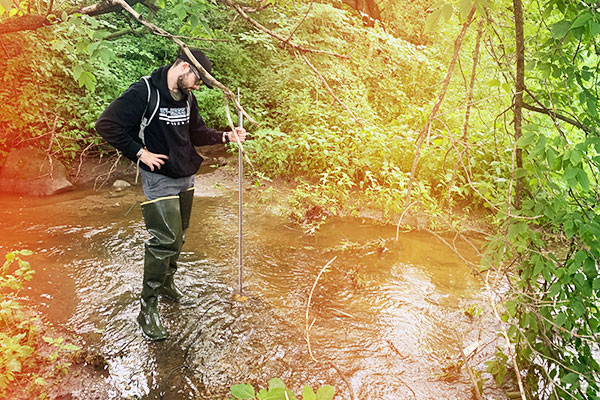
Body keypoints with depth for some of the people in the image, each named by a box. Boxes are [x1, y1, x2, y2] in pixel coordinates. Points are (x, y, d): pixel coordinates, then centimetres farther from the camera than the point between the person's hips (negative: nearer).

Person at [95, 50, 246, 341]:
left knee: (178, 237, 17)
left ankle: (166, 282, 38)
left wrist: (225, 137, 4)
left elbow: (196, 132, 19)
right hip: (159, 178, -8)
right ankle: (147, 308, 0)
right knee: (165, 240, -12)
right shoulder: (144, 92, -17)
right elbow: (106, 125, -18)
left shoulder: (187, 98, 7)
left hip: (186, 177, 8)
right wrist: (140, 152, -18)